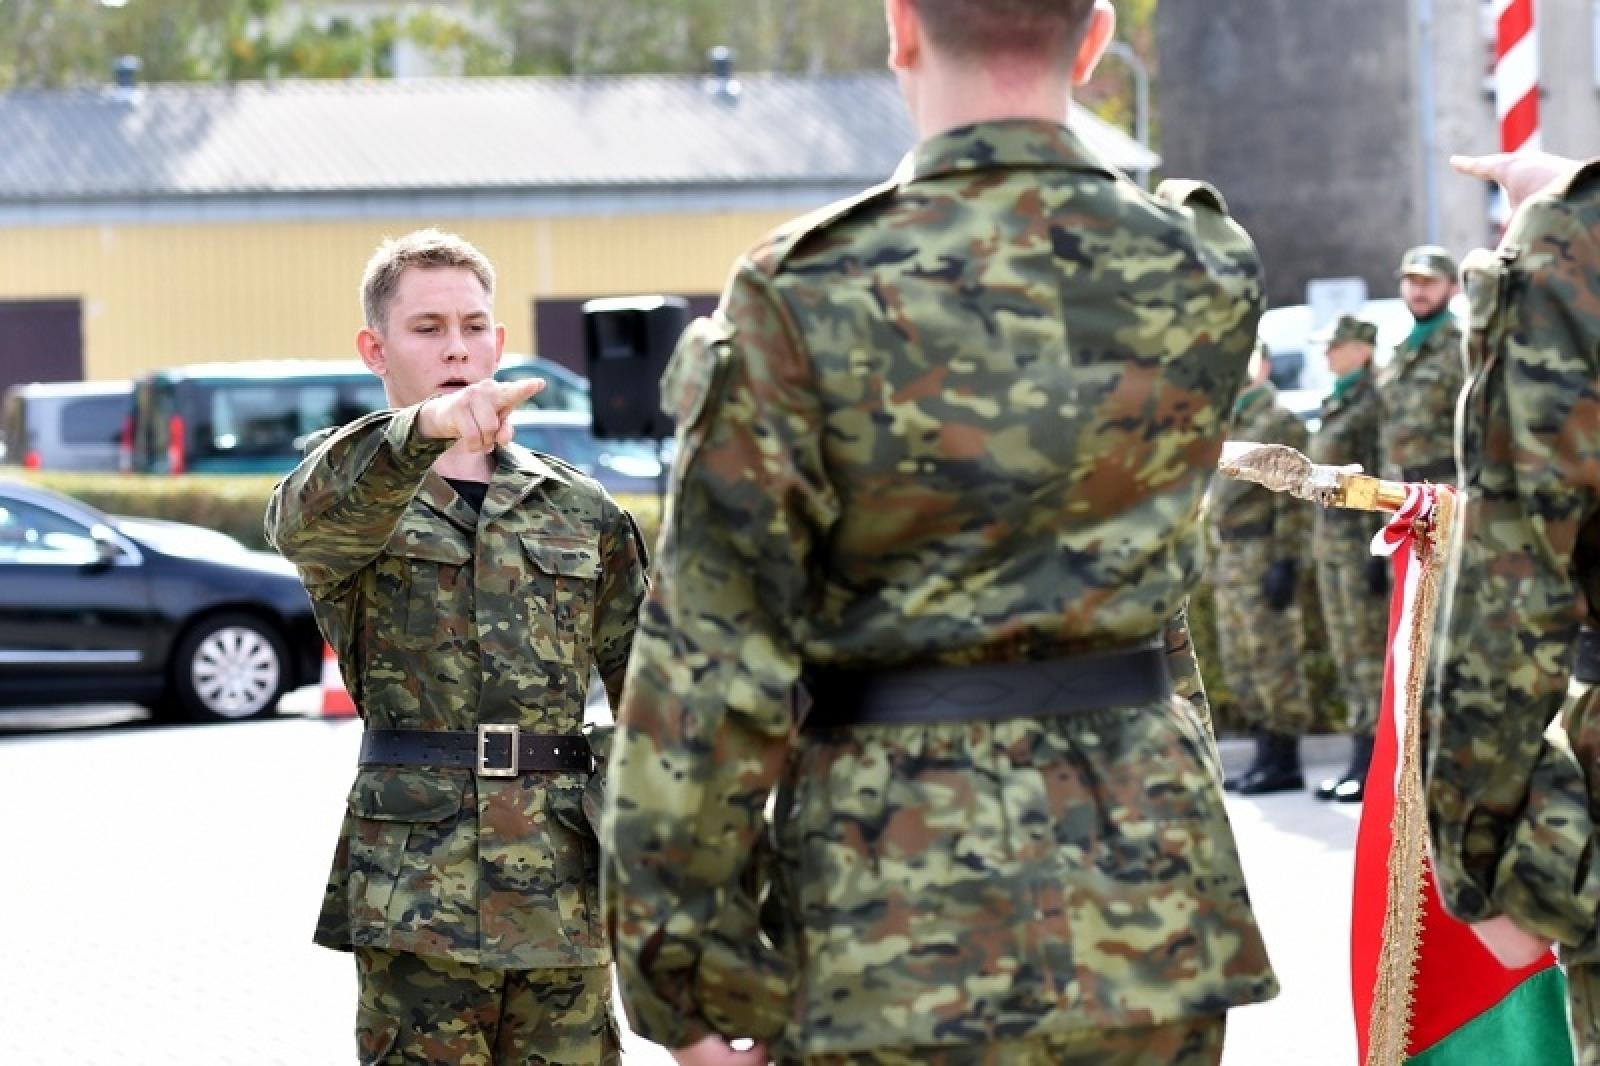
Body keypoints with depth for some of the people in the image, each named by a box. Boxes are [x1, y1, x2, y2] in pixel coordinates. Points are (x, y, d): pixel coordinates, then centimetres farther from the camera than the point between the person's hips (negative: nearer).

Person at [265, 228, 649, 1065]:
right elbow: (310, 520, -23)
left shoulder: (583, 513, 14)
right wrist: (424, 429, -43)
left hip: (565, 890, 3)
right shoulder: (351, 501, 4)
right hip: (415, 891, -3)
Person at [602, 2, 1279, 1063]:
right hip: (1151, 898, 4)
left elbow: (710, 674, -11)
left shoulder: (806, 298, -11)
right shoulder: (1204, 279, 0)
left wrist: (687, 976, -3)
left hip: (900, 939, -3)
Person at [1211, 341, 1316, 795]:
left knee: (1273, 660, -7)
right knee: (1240, 664, 11)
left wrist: (1286, 562, -21)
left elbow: (1294, 500, -15)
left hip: (1263, 557, -10)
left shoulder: (1278, 422, -10)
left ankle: (1284, 761, -4)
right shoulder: (1230, 424, 18)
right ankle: (1267, 754, 16)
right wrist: (1217, 562, 19)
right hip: (1230, 558, 10)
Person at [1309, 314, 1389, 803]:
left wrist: (1379, 548, -21)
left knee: (1370, 651, -8)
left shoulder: (1375, 402, -10)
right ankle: (1361, 760, 12)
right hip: (1332, 542, 10)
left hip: (1362, 538, -9)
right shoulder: (1336, 405, 18)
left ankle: (1375, 763, -8)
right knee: (1348, 654, 9)